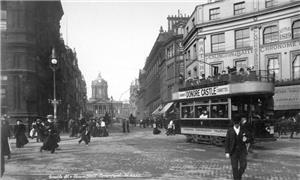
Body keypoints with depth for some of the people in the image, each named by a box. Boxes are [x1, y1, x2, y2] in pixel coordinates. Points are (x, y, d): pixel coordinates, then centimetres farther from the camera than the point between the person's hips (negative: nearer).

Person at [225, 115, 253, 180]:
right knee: (234, 167, -1)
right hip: (233, 152, -1)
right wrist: (227, 152, -9)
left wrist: (246, 140, -17)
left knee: (243, 166, -8)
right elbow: (227, 142, -1)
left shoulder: (244, 130, 2)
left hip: (242, 151, 1)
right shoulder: (230, 131, -1)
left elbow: (251, 140, 7)